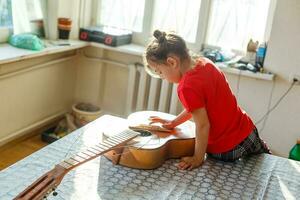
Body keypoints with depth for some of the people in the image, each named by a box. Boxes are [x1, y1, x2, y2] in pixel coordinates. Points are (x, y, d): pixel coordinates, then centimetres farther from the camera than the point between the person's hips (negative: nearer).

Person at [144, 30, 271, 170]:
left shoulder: (187, 88, -26)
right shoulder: (204, 63, 0)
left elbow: (203, 125, -23)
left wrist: (198, 158, -12)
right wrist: (173, 123, 15)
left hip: (226, 152, -7)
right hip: (248, 132, 8)